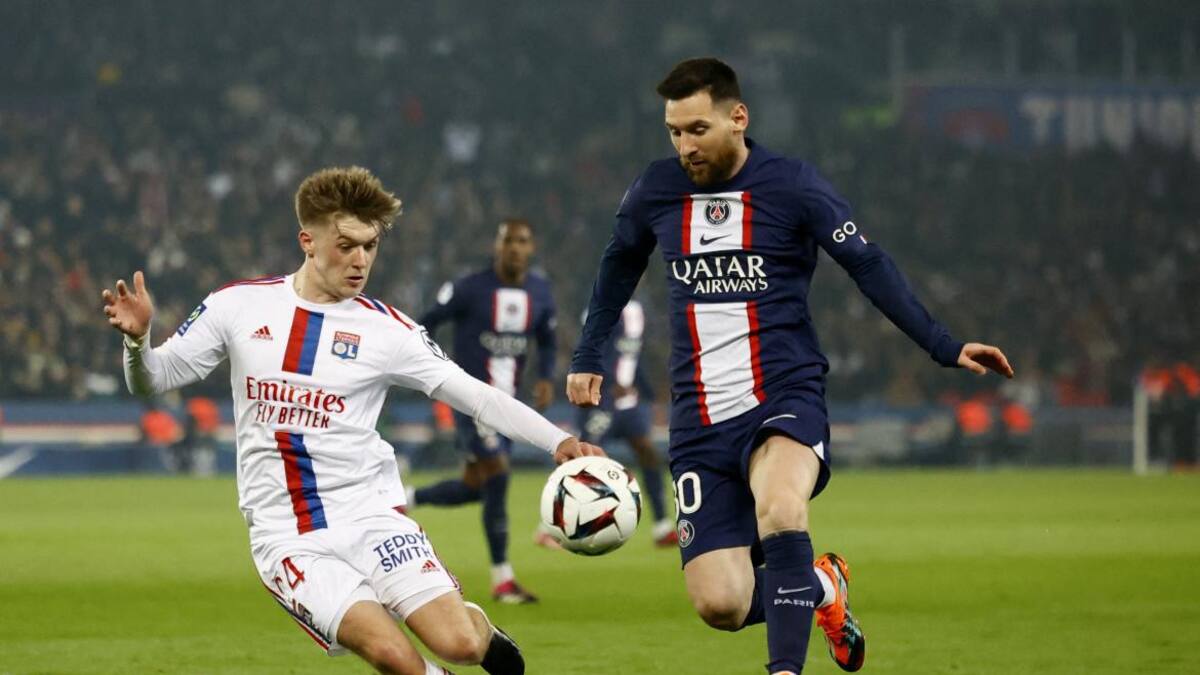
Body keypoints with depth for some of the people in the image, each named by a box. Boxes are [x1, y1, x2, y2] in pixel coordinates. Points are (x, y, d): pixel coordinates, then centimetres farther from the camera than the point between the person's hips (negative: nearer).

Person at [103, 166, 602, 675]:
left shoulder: (385, 329, -1)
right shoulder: (240, 306, 2)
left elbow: (473, 395, -2)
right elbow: (154, 379, 8)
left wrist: (558, 442, -14)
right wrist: (138, 338, -14)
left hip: (369, 514, 1)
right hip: (286, 535, -1)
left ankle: (482, 633, 20)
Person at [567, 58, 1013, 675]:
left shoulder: (792, 185, -5)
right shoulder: (655, 191, 5)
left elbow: (869, 267, -1)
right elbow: (619, 266, 25)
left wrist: (944, 347, -7)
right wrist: (588, 357, 28)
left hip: (785, 399, -4)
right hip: (701, 419, 4)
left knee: (779, 512, -38)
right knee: (719, 605, -8)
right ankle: (821, 588, 23)